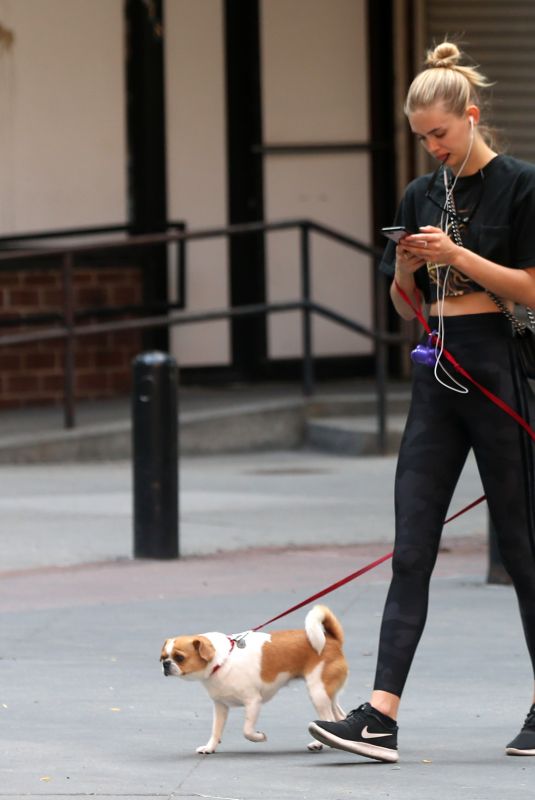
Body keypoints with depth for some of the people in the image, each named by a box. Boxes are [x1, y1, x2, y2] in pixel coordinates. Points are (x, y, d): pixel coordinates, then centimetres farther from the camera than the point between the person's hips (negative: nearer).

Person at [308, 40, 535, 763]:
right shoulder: (421, 195, 13)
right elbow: (407, 306, 16)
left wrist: (457, 256, -17)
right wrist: (407, 269, -5)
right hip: (436, 373, 6)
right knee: (412, 548, -4)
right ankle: (382, 715, -11)